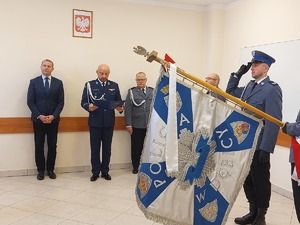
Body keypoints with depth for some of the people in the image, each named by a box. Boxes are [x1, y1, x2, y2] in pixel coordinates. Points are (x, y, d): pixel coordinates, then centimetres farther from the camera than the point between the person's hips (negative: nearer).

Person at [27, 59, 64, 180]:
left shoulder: (58, 83, 5)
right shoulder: (34, 82, 3)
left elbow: (61, 102, 1)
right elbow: (30, 101, -2)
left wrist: (53, 116, -11)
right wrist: (39, 116, -12)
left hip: (53, 119, 1)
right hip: (38, 119, -1)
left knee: (52, 146, 5)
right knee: (39, 146, 4)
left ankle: (50, 169, 17)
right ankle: (40, 170, 14)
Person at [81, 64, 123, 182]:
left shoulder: (114, 86, 7)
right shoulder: (89, 85, 2)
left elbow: (119, 101, 5)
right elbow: (83, 102, -2)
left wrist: (120, 108, -17)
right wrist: (88, 106, -23)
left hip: (109, 122, 2)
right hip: (95, 122, -1)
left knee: (107, 148, 9)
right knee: (95, 148, 4)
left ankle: (105, 171, 20)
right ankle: (95, 172, 15)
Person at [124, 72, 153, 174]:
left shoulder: (152, 91, 8)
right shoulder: (131, 92, 4)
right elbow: (128, 109, -1)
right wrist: (128, 124, -7)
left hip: (150, 125, 1)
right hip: (136, 126, -1)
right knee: (136, 147, 6)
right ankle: (136, 167, 19)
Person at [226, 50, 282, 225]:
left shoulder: (272, 89, -14)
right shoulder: (250, 86, 10)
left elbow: (274, 121, -19)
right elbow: (230, 93, 23)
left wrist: (266, 148, -22)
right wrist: (237, 75, 8)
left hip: (259, 146, -8)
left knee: (260, 181, 7)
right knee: (247, 179, 16)